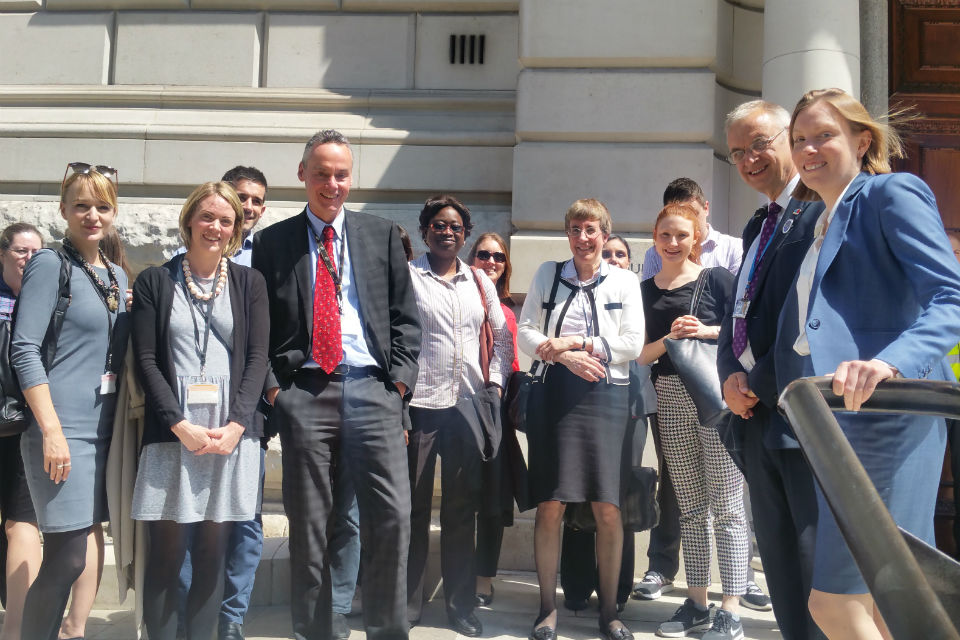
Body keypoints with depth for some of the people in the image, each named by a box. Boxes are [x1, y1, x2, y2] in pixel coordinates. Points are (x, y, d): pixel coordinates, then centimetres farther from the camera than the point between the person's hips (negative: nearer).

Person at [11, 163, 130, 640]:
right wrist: (51, 430, -18)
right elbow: (24, 350, -12)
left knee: (70, 555, 11)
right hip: (61, 428, -7)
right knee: (67, 557, -7)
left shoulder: (116, 275, 15)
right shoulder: (50, 265, -6)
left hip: (104, 426, 7)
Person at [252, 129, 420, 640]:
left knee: (392, 516, -5)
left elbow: (405, 317, 11)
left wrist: (400, 380, 1)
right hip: (304, 392, 0)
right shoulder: (272, 242, 10)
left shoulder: (381, 234, 13)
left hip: (373, 388, 1)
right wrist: (272, 387, -3)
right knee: (308, 525, 5)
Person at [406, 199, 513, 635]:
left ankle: (461, 605, 20)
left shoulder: (479, 281, 13)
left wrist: (496, 382, 7)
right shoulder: (406, 275, 1)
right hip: (418, 406, -3)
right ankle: (405, 606, 17)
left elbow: (502, 335, 18)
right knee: (412, 509, 4)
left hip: (468, 404, 4)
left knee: (462, 510, 10)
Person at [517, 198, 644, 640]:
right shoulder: (548, 274, 11)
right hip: (556, 392, 0)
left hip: (605, 395, 0)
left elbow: (633, 343, 0)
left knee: (608, 508, -2)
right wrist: (563, 355, -10)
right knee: (550, 504, -2)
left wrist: (578, 343, -7)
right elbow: (524, 331, 6)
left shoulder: (625, 282, 9)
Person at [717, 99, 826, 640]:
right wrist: (732, 374, 1)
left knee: (820, 567, -4)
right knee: (781, 566, 14)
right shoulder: (758, 226, 21)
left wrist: (761, 384, -13)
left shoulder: (824, 208, -10)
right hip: (758, 415, 9)